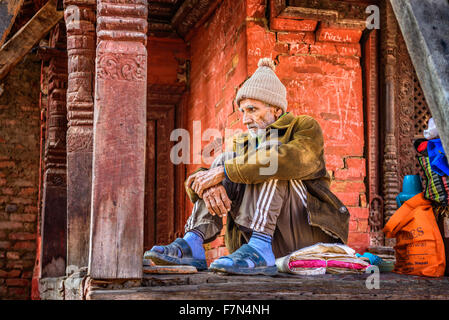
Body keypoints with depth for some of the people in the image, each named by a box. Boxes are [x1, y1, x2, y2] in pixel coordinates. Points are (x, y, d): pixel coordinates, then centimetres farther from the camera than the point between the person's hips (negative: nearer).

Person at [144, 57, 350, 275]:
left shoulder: (306, 128, 0)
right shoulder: (242, 143, 16)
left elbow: (289, 161, -26)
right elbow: (195, 182, 3)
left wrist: (225, 171, -25)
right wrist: (209, 186, -23)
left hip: (308, 236, -5)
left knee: (270, 166, -22)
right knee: (224, 159, -6)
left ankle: (259, 249, -40)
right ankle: (192, 243, -24)